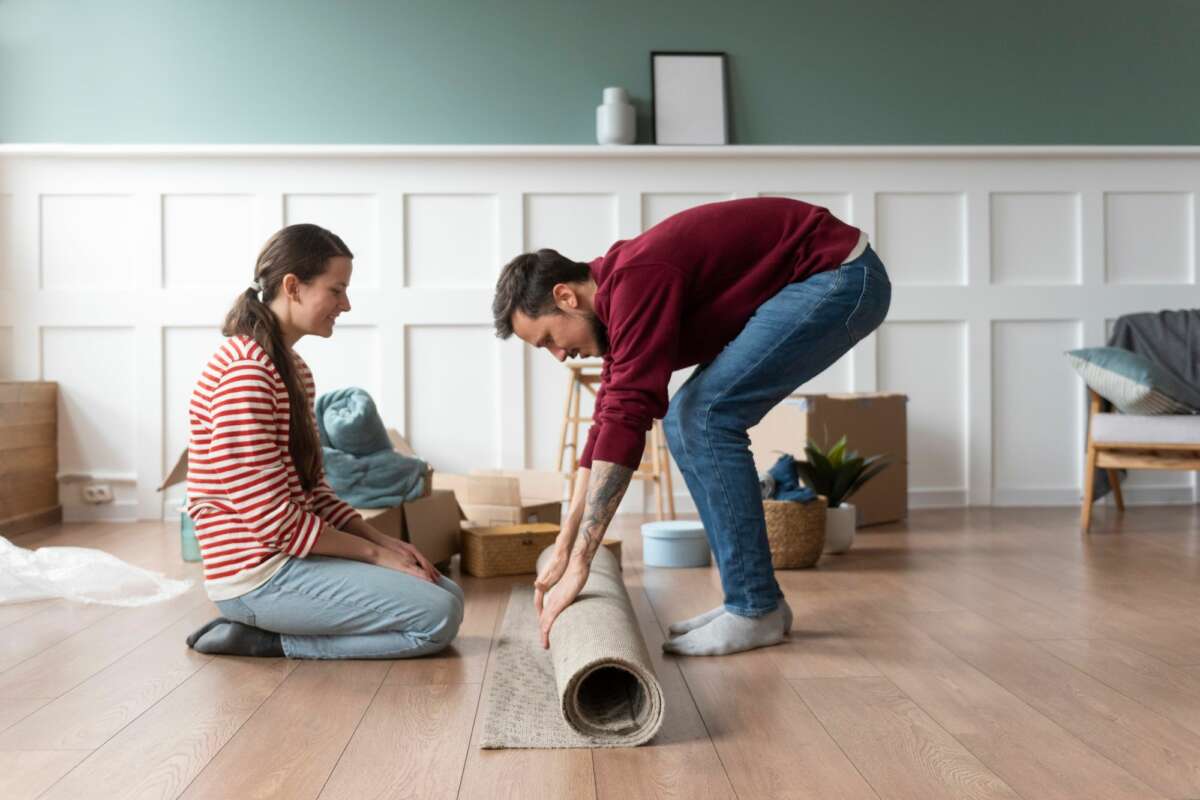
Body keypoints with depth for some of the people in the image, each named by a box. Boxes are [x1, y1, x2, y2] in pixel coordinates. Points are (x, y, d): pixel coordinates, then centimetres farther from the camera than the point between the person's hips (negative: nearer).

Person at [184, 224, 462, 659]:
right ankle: (264, 640, -5)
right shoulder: (244, 372, -18)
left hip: (287, 555, 10)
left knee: (447, 592, 9)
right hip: (257, 574, -10)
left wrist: (381, 539, 1)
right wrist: (375, 553, -12)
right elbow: (271, 518, -21)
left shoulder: (292, 368, 13)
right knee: (438, 617, -15)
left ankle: (260, 630, 7)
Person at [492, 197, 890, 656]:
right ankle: (751, 598, 11)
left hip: (843, 274, -10)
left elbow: (627, 418, -29)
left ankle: (755, 610, -5)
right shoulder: (619, 293, 7)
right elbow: (609, 421, 11)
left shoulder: (635, 280, -22)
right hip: (826, 279, 10)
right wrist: (564, 548, 11)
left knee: (706, 416, -16)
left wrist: (578, 564, -27)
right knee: (688, 419, 6)